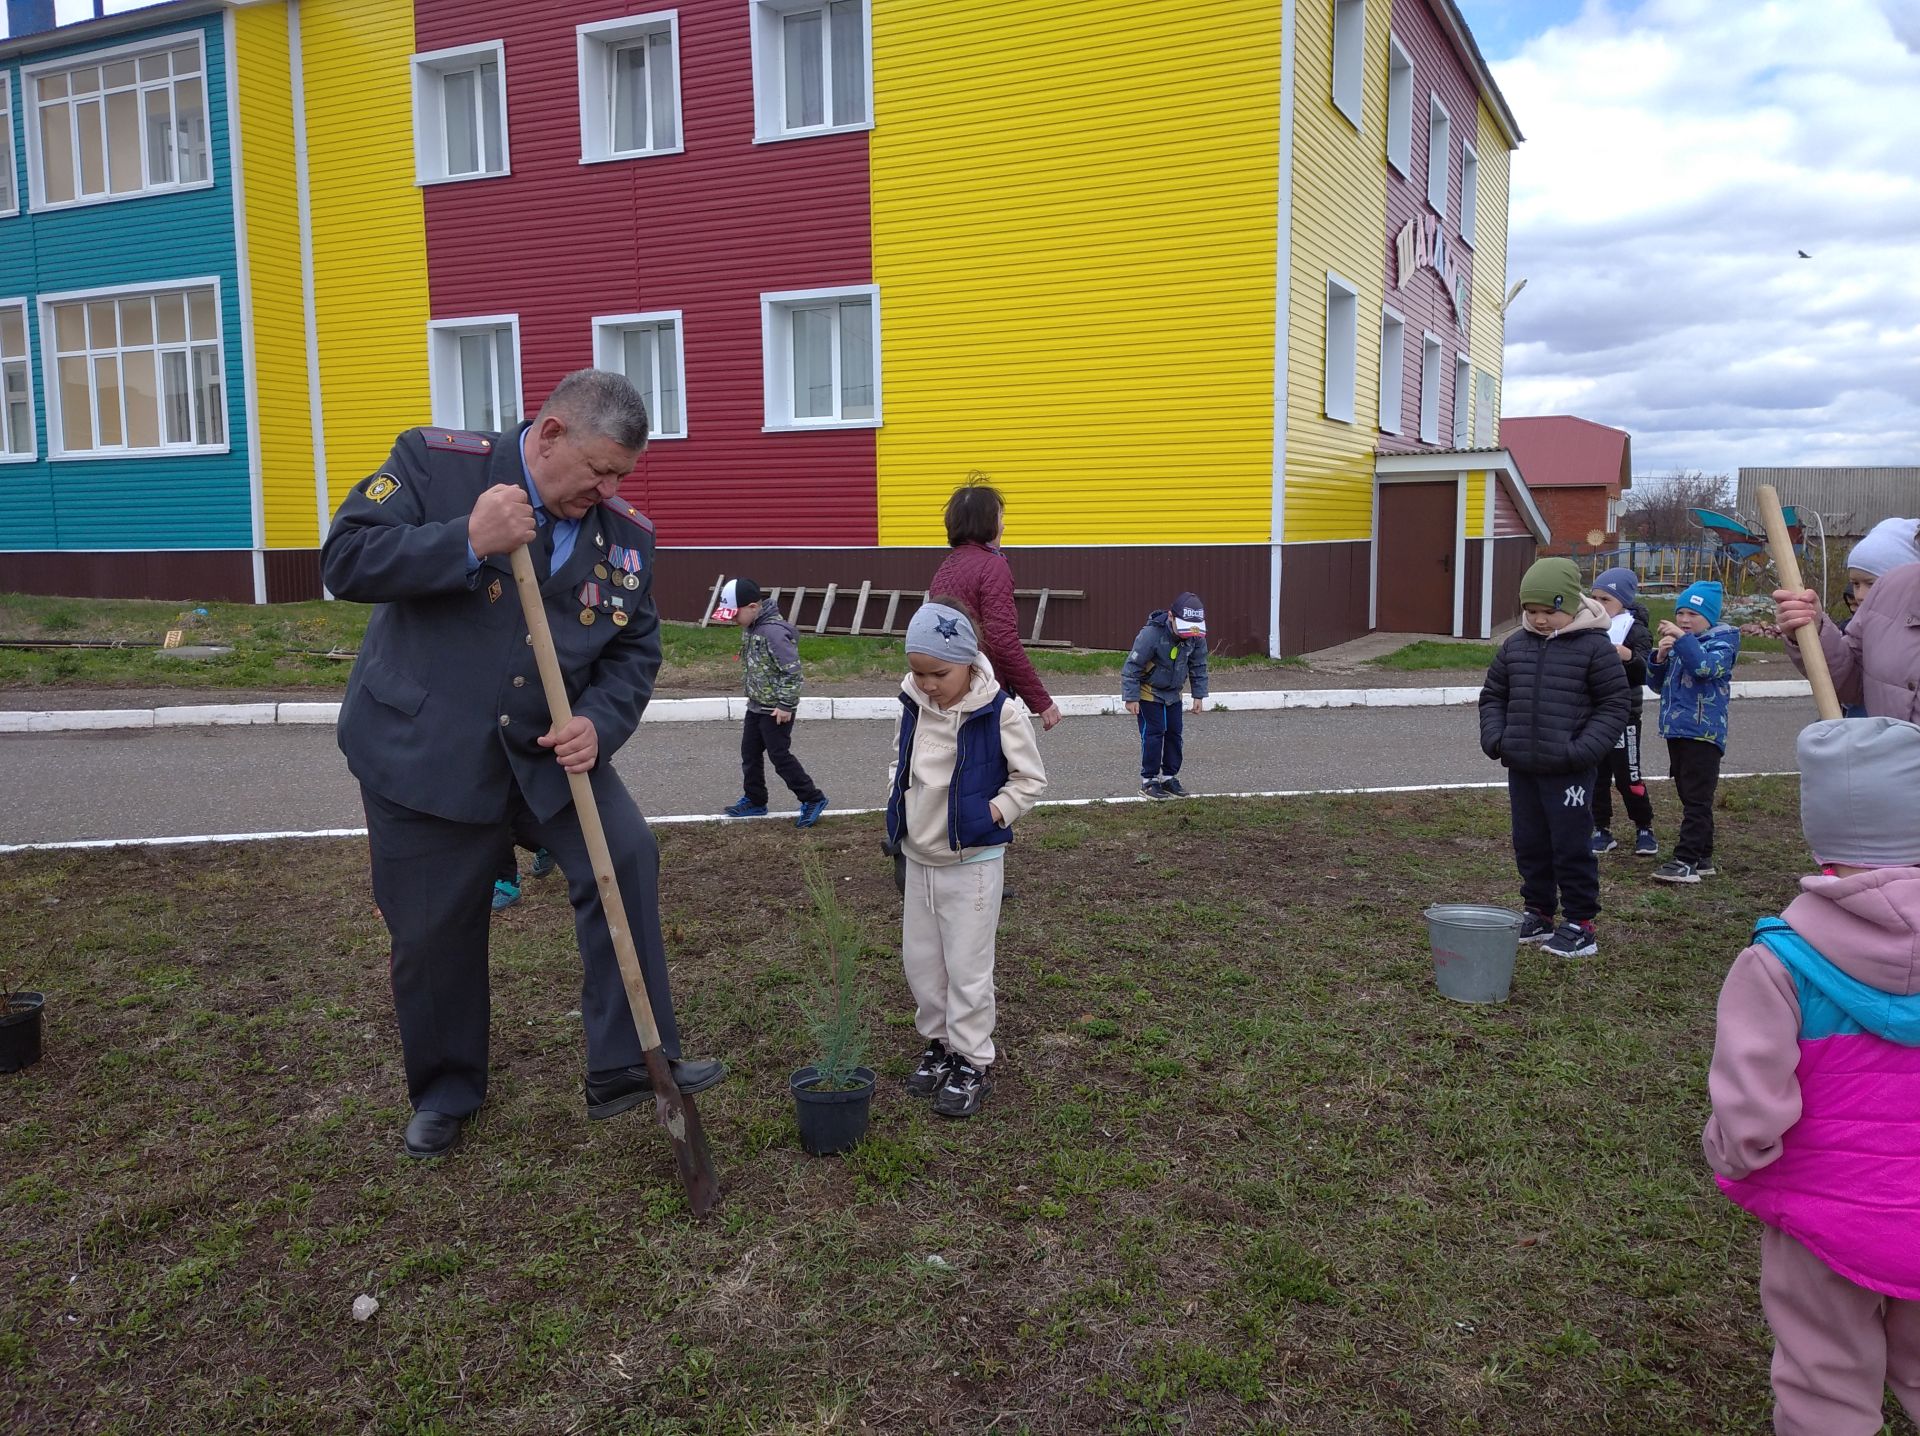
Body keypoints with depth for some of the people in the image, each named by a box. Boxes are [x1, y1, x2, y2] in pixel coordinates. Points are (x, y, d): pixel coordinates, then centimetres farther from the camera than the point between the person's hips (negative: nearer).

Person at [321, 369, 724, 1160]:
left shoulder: (627, 533, -1)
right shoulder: (432, 462, -10)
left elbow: (634, 651, 4)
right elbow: (345, 561, -17)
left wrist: (599, 723, -16)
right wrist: (468, 543, -29)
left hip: (548, 750, 3)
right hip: (423, 750, -3)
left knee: (628, 858, -16)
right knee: (433, 929, 6)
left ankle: (629, 1064, -3)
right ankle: (444, 1092, 32)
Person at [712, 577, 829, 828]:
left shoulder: (774, 631, -25)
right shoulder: (751, 626, 5)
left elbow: (792, 670, -25)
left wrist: (786, 705, -22)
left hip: (775, 709, -9)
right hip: (756, 705, 9)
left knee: (780, 756, -4)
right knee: (750, 753, 15)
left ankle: (813, 799, 8)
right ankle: (754, 801, 28)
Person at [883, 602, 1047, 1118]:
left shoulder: (999, 714, -18)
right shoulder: (913, 705, -2)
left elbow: (1031, 779, -7)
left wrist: (993, 813, -17)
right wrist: (895, 809, 6)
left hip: (972, 862, -6)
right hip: (918, 859, 6)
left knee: (967, 968, 2)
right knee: (919, 960, 15)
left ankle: (973, 1063, 19)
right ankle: (940, 1043, 34)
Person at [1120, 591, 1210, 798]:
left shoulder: (1196, 636, -14)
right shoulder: (1152, 633, -30)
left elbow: (1198, 666, 2)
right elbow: (1132, 666, -24)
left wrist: (1199, 695, 2)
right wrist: (1131, 697, -22)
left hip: (1173, 694, 6)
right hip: (1149, 692, -6)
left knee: (1175, 733, 6)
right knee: (1154, 734, -8)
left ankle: (1169, 778, 17)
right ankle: (1148, 781, 1)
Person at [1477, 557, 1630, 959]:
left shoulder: (1594, 647, -6)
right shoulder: (1514, 645, 8)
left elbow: (1613, 705, -5)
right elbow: (1493, 695, 18)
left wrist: (1584, 749, -15)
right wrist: (1494, 736, 2)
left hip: (1568, 771, -5)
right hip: (1521, 767, 5)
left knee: (1571, 846, 1)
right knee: (1529, 844, 14)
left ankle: (1581, 922, 14)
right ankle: (1539, 912, 29)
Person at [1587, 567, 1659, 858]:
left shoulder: (1636, 630, -9)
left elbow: (1643, 673, -21)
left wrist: (1629, 656, -39)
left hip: (1622, 715, -6)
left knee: (1627, 775, 0)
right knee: (1596, 774, 9)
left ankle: (1644, 828, 16)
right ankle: (1602, 830, 17)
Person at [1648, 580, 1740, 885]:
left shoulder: (1721, 640, -4)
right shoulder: (1677, 642, 16)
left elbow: (1706, 667, -24)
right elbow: (1658, 683, 14)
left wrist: (1683, 640, -25)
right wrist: (1660, 657, -4)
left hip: (1704, 732, -8)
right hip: (1676, 730, 8)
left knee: (1696, 799, -8)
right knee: (1690, 798, 13)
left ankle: (1686, 861, -10)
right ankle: (1702, 857, 20)